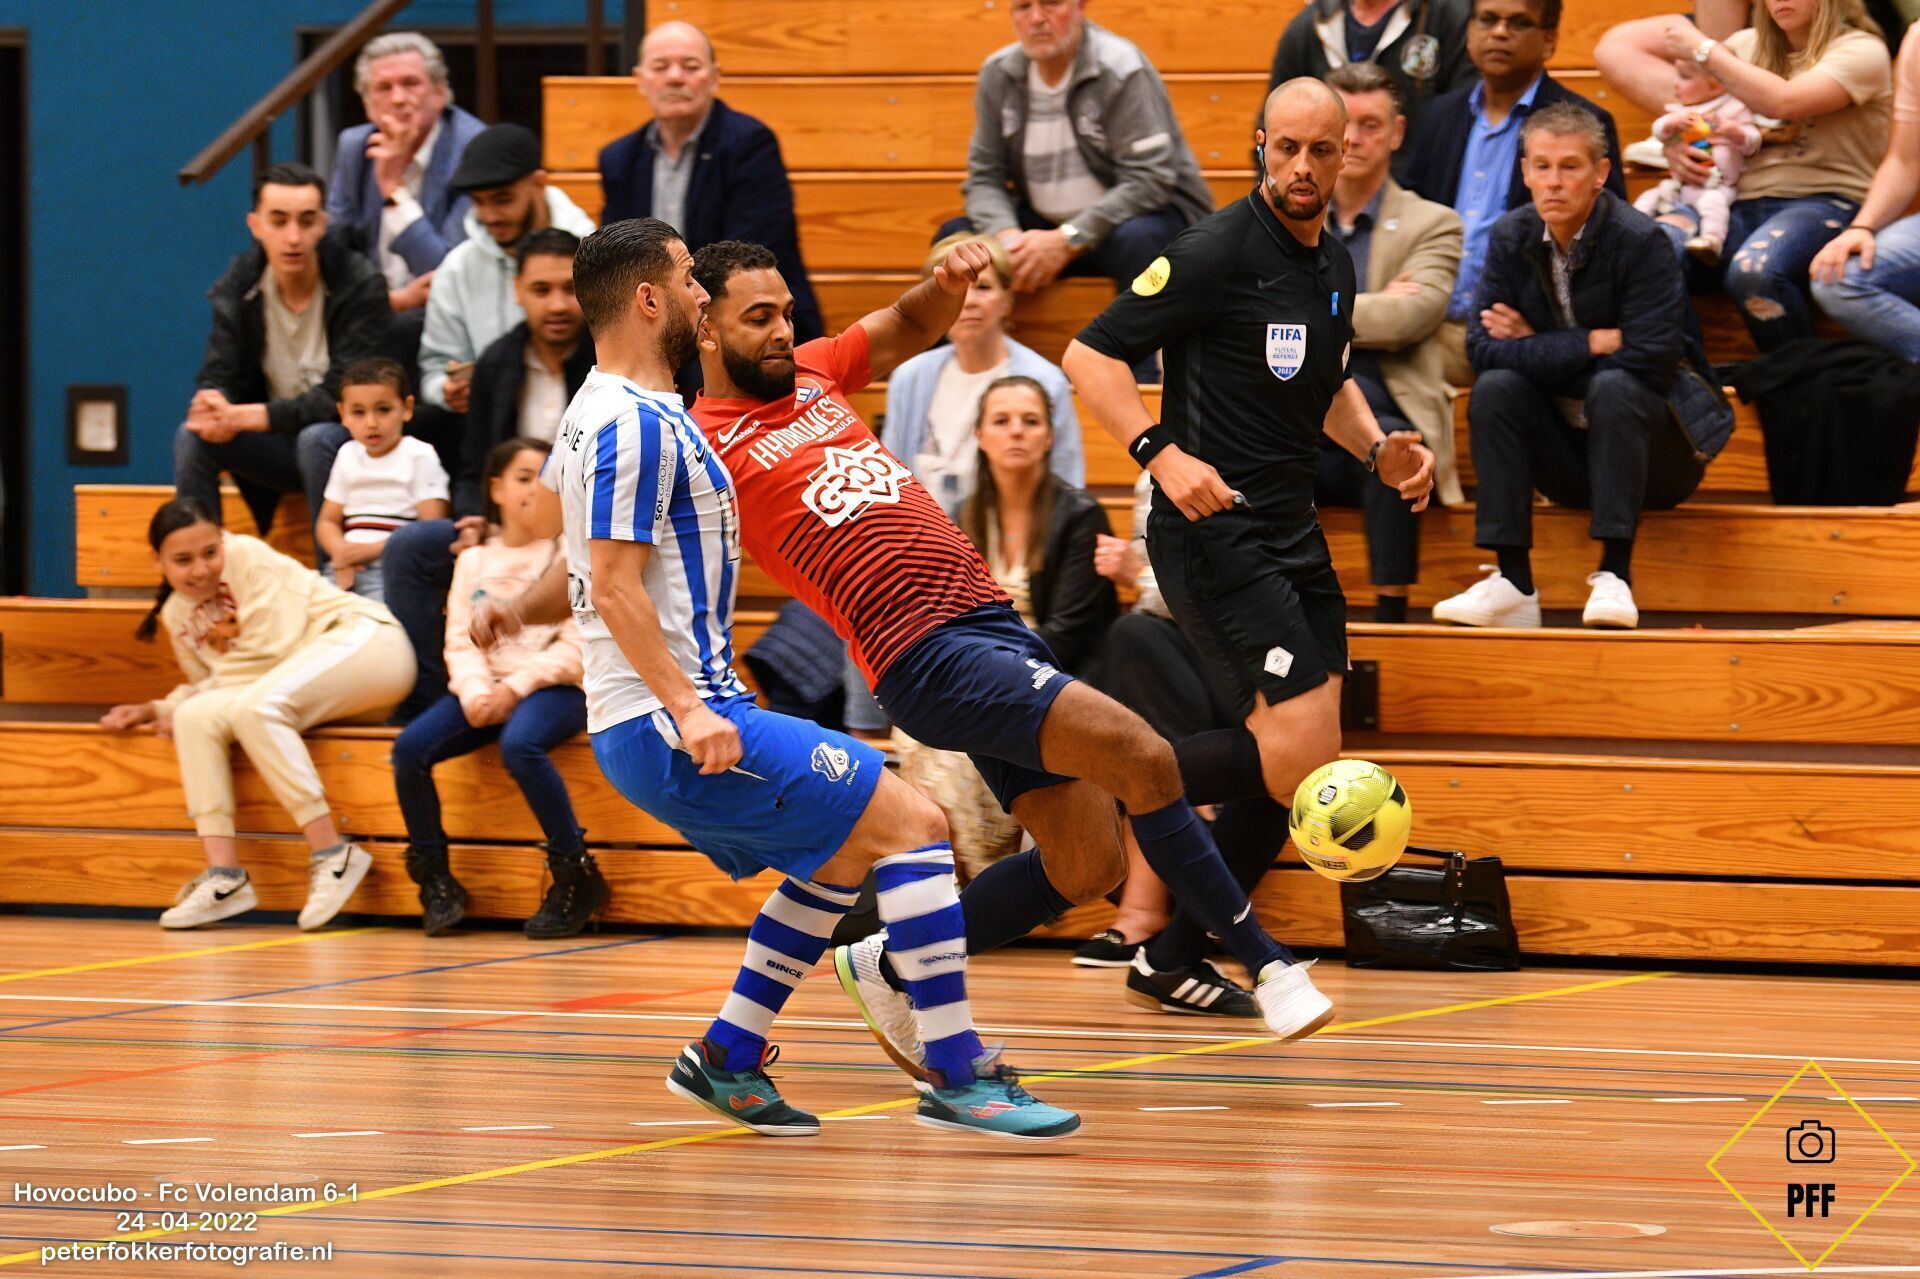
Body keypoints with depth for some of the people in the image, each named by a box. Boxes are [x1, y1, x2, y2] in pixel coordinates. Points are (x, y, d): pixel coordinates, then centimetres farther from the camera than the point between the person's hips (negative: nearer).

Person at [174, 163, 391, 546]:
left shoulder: (360, 285, -17)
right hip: (276, 446, 4)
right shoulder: (239, 285, -2)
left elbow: (343, 396, -23)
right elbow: (218, 375, -5)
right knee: (193, 436, -19)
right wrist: (214, 406, -32)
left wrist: (248, 416, -32)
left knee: (318, 439, -35)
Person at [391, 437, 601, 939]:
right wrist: (475, 692, -13)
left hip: (554, 687, -5)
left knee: (519, 745, -37)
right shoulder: (474, 562, 15)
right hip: (486, 692, 5)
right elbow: (461, 640, 7)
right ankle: (435, 881, -5)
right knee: (410, 747, -19)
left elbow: (577, 647, -7)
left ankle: (577, 875, -21)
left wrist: (517, 687, -17)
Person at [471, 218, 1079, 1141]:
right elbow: (614, 585, -22)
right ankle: (957, 1076, -14)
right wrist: (687, 709, -26)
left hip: (685, 720, 11)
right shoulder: (635, 423, -15)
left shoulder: (606, 414, 17)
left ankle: (728, 1059, 20)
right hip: (668, 726, -11)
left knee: (842, 854, 22)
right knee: (910, 823, -12)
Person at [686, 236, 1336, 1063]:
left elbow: (912, 329, 32)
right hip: (926, 653, -9)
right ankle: (1265, 962, -9)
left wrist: (948, 284, 12)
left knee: (1085, 867, 9)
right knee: (1140, 755, -22)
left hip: (991, 616, 9)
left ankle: (889, 970, 26)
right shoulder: (705, 446, -4)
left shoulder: (810, 373, 18)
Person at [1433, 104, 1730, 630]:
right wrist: (1593, 344, -21)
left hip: (1655, 450, -4)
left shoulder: (1640, 241, -17)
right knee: (1495, 386, -21)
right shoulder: (1511, 239, -3)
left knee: (1612, 386, -33)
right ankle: (1512, 583, -25)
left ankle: (1615, 575, -33)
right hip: (1566, 457, 4)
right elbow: (1484, 349, -13)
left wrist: (1536, 348, -18)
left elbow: (1648, 361, -25)